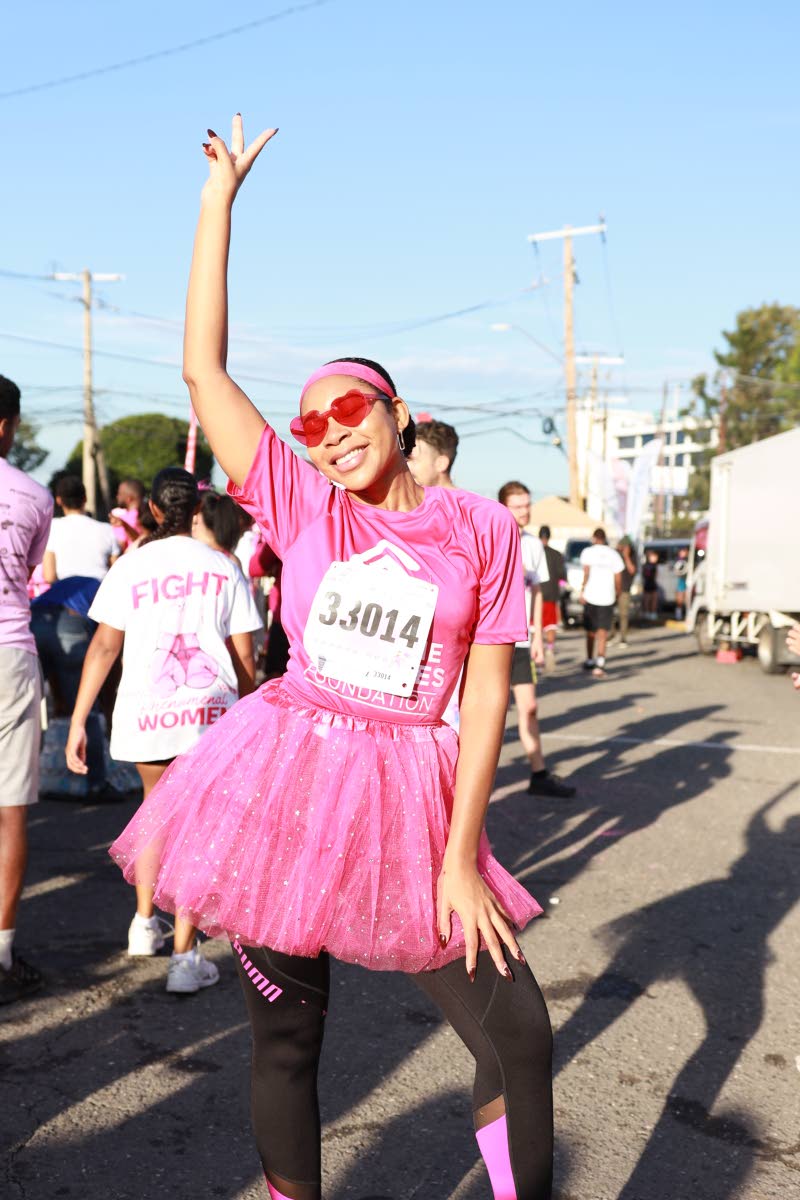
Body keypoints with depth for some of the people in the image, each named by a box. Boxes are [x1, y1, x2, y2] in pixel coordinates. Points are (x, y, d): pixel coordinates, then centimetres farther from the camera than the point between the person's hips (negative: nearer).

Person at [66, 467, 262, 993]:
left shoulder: (130, 566, 2)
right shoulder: (224, 567, 3)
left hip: (145, 710, 1)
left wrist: (78, 721, -1)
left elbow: (105, 646, -3)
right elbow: (244, 658, 4)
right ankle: (185, 955, -5)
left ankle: (145, 921, 33)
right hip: (212, 711, -1)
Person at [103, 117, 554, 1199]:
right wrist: (220, 198, 2)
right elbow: (203, 368, -2)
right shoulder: (304, 509, 1)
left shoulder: (482, 530, -1)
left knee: (518, 1037, -1)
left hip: (414, 801, 0)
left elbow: (487, 694, -2)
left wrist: (460, 857, -7)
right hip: (286, 781, 1)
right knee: (285, 1038, 10)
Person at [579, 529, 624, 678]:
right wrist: (617, 594, 19)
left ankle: (590, 660, 30)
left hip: (590, 597, 0)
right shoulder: (613, 554, 8)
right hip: (607, 597, 1)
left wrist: (582, 590, -12)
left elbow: (586, 572, -13)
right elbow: (618, 580, 7)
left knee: (590, 631, 15)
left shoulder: (588, 552, 1)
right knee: (602, 632, -5)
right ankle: (600, 661, -24)